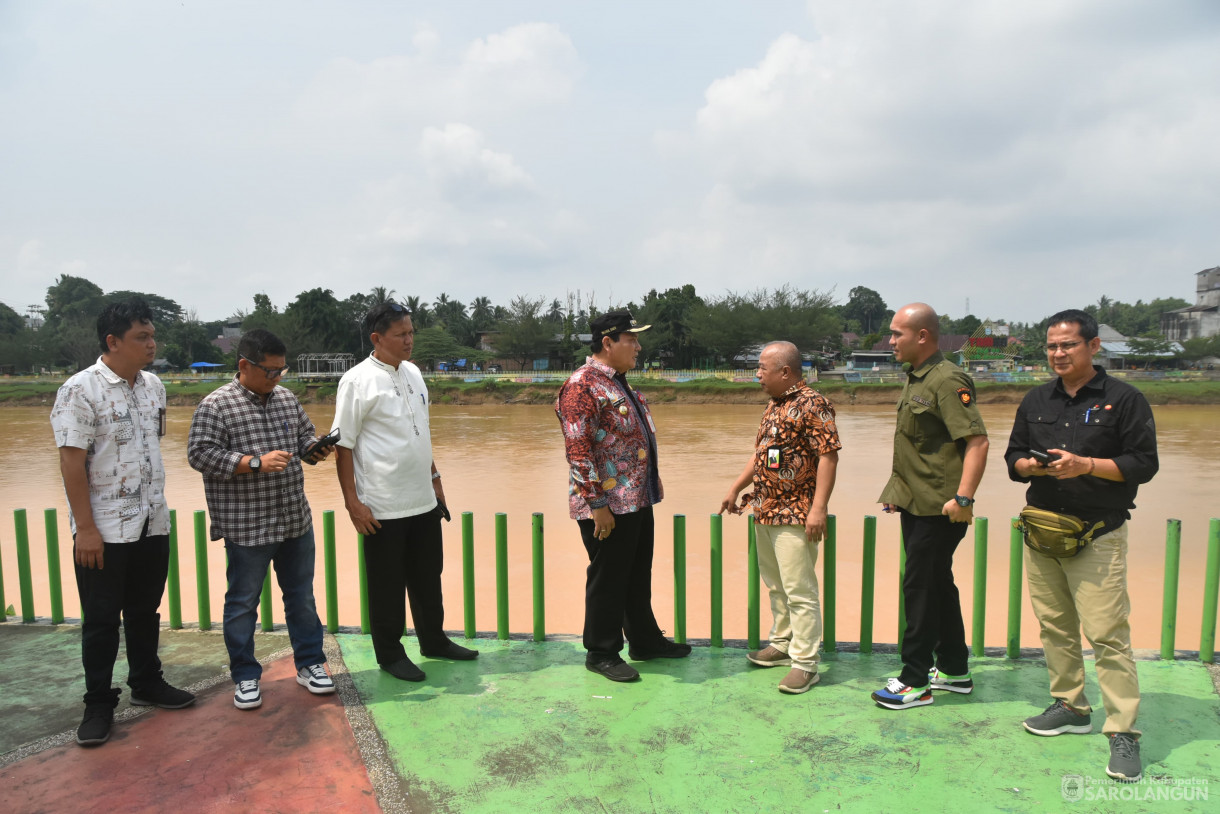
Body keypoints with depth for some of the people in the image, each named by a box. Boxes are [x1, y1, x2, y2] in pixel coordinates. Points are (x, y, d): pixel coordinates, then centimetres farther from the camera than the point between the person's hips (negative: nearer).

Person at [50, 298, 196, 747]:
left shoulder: (154, 385, 6)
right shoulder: (81, 390, -14)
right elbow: (71, 462, -16)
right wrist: (85, 528, -17)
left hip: (152, 524, 6)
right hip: (104, 530, -6)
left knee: (145, 611, 18)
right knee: (101, 619, 7)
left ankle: (147, 683, 33)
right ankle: (99, 704, 22)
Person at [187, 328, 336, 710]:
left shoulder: (287, 398, 9)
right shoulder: (216, 406, -10)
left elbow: (304, 434, 20)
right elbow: (201, 454, -15)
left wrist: (314, 449, -3)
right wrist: (256, 462, -23)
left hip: (296, 520, 6)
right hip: (246, 526, -5)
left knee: (302, 596, 15)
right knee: (243, 603, 8)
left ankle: (309, 664, 29)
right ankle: (245, 677, 24)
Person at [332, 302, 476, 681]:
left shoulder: (413, 373, 9)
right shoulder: (358, 381, -13)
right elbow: (343, 445, -13)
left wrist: (434, 477, 17)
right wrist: (352, 501, -15)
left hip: (424, 501, 7)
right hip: (383, 507, -7)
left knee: (428, 576, 18)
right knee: (387, 585, 8)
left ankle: (434, 640, 35)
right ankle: (389, 654, 25)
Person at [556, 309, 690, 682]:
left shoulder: (619, 382, 13)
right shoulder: (582, 385, -17)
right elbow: (577, 451, -22)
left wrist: (652, 485, 20)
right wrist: (598, 504, -22)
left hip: (638, 501, 9)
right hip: (608, 505, -9)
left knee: (638, 576, 20)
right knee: (607, 581, 5)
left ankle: (645, 641, 35)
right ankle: (601, 652, 21)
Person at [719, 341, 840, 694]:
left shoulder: (811, 404, -14)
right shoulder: (773, 405, 15)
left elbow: (828, 456, -19)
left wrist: (818, 508, -23)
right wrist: (735, 489, 20)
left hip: (795, 515, -9)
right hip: (765, 511, 10)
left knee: (799, 591, -4)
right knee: (775, 585, 19)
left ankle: (805, 662, 5)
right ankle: (782, 643, 32)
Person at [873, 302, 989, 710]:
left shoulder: (948, 380, -17)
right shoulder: (915, 379, 14)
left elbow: (977, 441, -24)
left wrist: (963, 497, -29)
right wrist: (900, 490, 22)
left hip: (938, 509, -10)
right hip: (916, 504, 10)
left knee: (920, 587, -3)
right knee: (937, 584, 17)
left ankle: (916, 681, 9)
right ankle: (955, 670, 30)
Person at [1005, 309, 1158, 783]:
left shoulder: (1124, 400, -2)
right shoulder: (1036, 401, 13)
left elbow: (1144, 463, -6)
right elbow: (1014, 456, 15)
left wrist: (1085, 465, -19)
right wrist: (1031, 466, -7)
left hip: (1097, 535, -5)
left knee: (1107, 633, -6)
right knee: (1054, 627, 11)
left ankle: (1123, 731, 3)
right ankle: (1070, 707, 25)